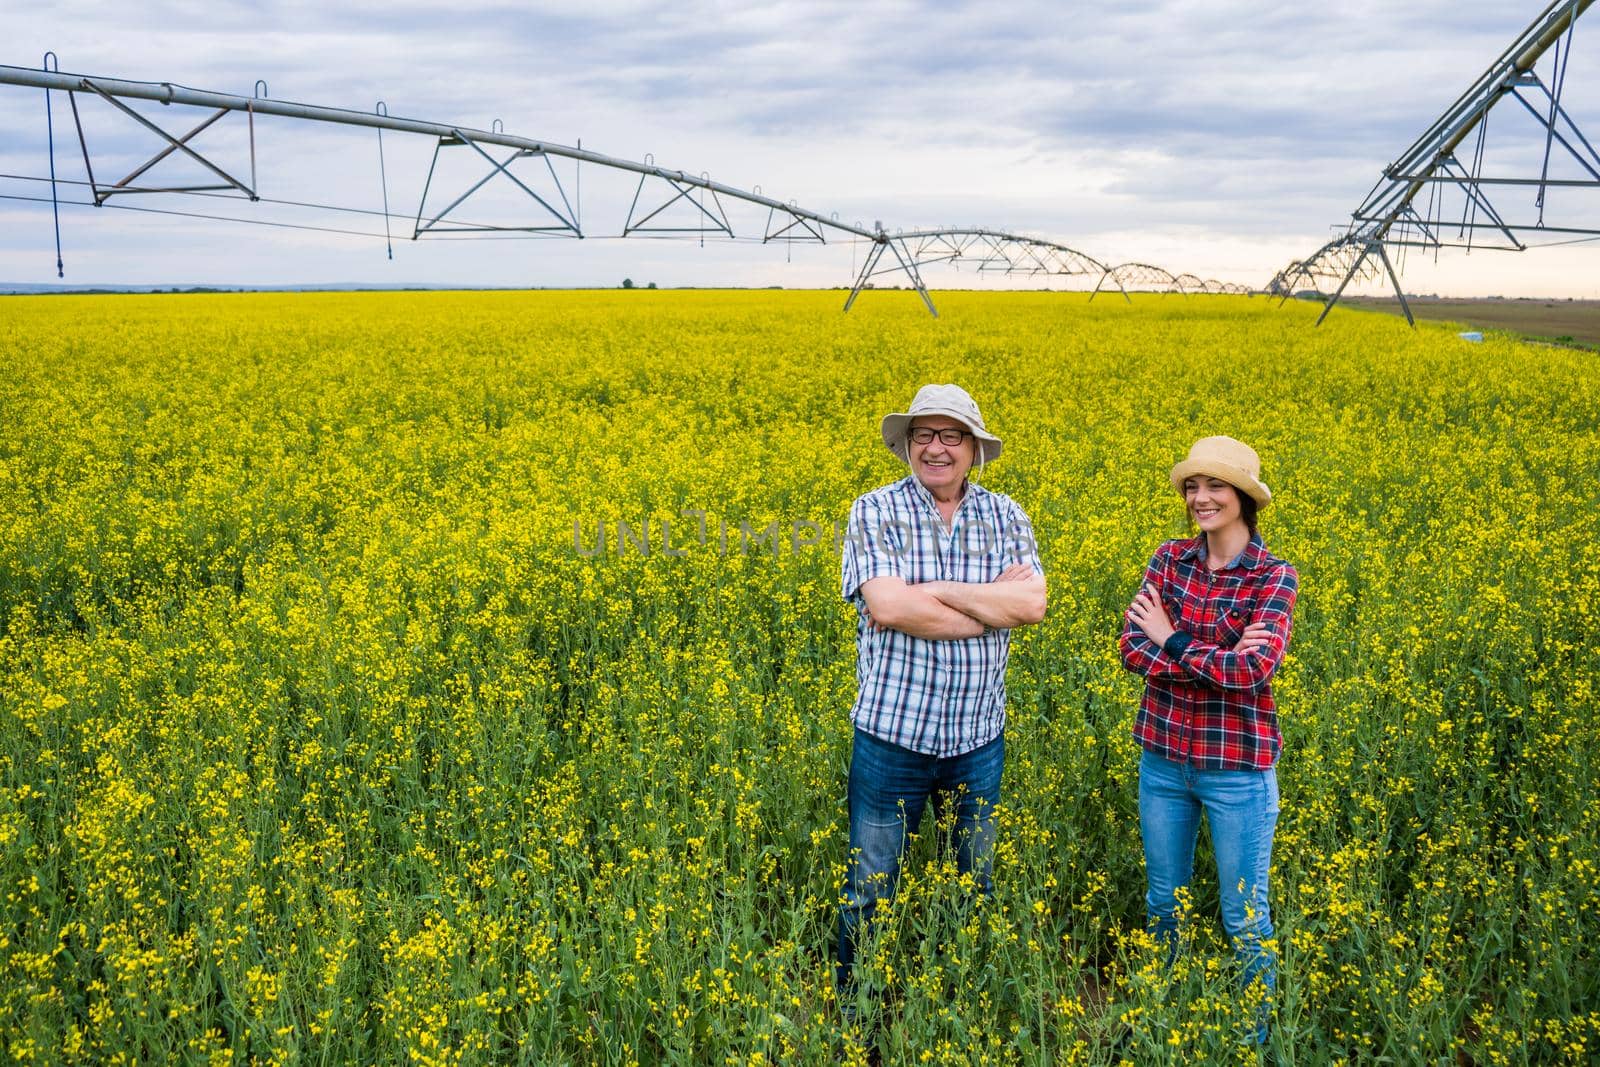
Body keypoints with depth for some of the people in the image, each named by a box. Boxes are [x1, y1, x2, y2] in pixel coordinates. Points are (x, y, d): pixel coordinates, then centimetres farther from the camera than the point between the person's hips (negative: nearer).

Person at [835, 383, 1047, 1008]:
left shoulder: (1006, 517, 4)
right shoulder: (875, 511, -7)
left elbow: (1033, 605, -10)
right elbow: (886, 607, -21)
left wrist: (937, 590, -17)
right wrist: (993, 601, -15)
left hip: (978, 738, 3)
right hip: (892, 732, -3)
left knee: (975, 885, 20)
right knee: (869, 889, 10)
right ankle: (852, 1009, 29)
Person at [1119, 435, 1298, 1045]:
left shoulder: (1274, 578, -10)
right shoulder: (1169, 557, 0)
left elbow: (1254, 670, -23)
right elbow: (1132, 649, -10)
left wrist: (1173, 640, -14)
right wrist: (1217, 662, -21)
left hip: (1238, 767, -4)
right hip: (1163, 756, 4)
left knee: (1245, 915, 10)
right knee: (1163, 899, 19)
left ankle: (1257, 1035, 31)